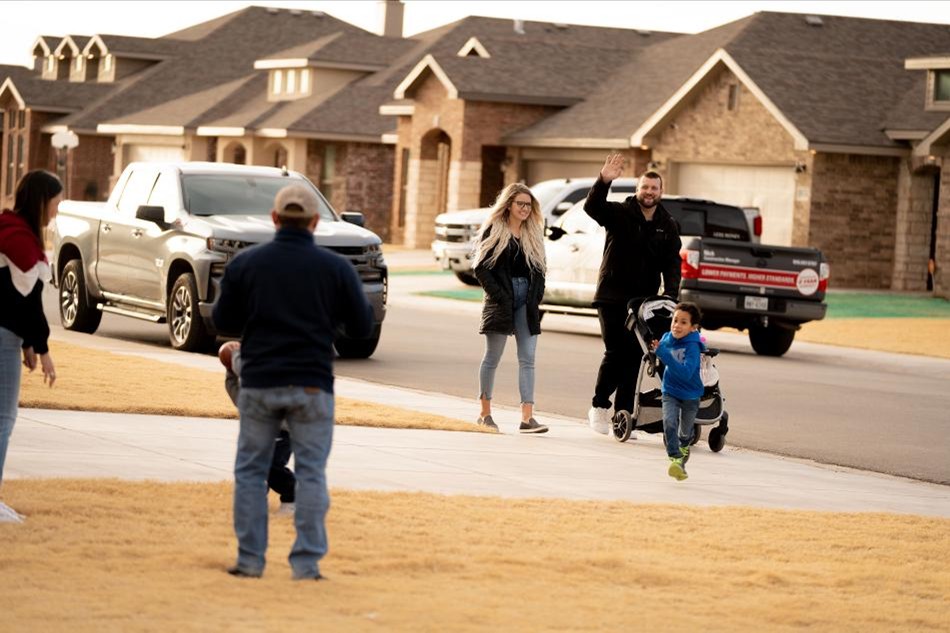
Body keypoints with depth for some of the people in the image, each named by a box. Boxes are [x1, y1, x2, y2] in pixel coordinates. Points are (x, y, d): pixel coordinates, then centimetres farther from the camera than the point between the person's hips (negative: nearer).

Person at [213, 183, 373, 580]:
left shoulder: (245, 264, -2)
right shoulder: (335, 267, -4)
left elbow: (223, 321, 4)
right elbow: (361, 327, 1)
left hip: (258, 383, 1)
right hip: (312, 384, -1)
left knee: (250, 470, 11)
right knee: (311, 473, 5)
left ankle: (250, 559, 9)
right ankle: (306, 562, 3)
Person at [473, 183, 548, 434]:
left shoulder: (534, 234, 12)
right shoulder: (494, 230, -3)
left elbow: (539, 269, 13)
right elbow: (481, 267, -8)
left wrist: (536, 296, -1)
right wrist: (499, 296, -15)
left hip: (526, 302, 4)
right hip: (500, 302, -4)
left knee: (527, 359, -4)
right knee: (492, 357, 5)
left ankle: (527, 417, -9)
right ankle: (485, 414, 15)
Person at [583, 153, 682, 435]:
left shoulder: (667, 225, 9)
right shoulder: (619, 213, -2)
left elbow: (672, 263, 4)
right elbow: (592, 207, -20)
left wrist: (671, 294, -11)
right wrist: (604, 181, -37)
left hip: (644, 301, 4)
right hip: (612, 296, -4)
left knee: (635, 356, 1)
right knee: (615, 352, -11)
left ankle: (623, 412, 5)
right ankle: (599, 407, 4)